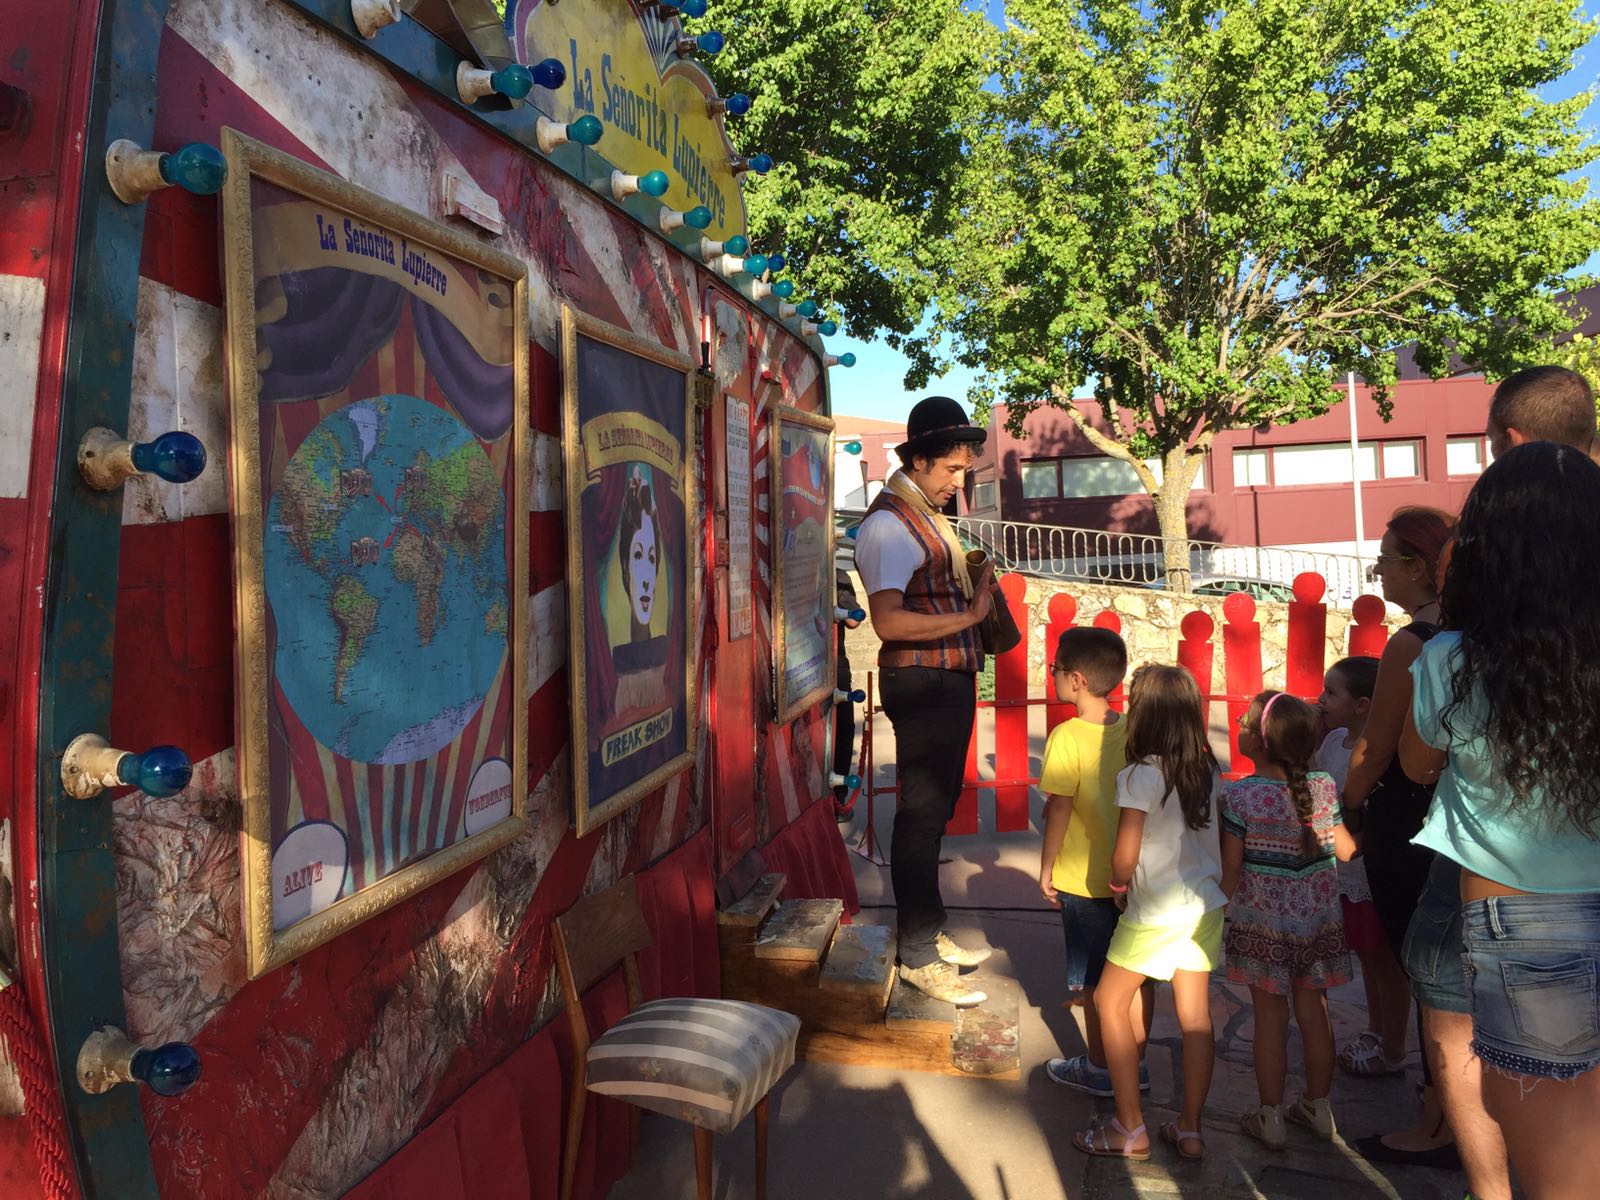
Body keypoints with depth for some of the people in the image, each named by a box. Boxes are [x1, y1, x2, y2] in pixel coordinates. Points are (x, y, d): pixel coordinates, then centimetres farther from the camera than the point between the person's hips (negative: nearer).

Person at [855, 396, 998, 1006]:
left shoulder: (928, 515, 15)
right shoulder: (889, 524, -16)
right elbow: (888, 619, -27)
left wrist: (975, 589, 8)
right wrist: (968, 617, -21)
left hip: (950, 680, 10)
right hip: (920, 682, -10)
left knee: (936, 808, 18)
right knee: (922, 812, -2)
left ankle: (930, 931, 32)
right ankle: (917, 956, 9)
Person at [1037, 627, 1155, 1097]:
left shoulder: (1067, 737, -19)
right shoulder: (1133, 732, -2)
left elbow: (1059, 811, -16)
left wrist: (1046, 869, -4)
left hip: (1085, 880, -5)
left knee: (1093, 981, 9)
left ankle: (1098, 1069, 23)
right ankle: (1134, 1065, 28)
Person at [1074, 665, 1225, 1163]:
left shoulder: (1140, 776, -18)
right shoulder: (1208, 770, 1)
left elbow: (1125, 856, -17)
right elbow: (1220, 837, 8)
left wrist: (1118, 887, 2)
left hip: (1156, 912, -6)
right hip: (1206, 905, 6)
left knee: (1110, 1002, 8)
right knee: (1195, 1014, 12)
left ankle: (1130, 1130, 11)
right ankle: (1189, 1129, 21)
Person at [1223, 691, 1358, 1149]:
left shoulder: (1240, 796, -17)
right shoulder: (1324, 787, -6)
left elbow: (1231, 868, -11)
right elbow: (1345, 848, 5)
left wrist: (1224, 908, 3)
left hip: (1262, 921, -3)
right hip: (1319, 918, 4)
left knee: (1269, 1016, 7)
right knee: (1314, 1010, 16)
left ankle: (1271, 1117, 17)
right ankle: (1317, 1107, 30)